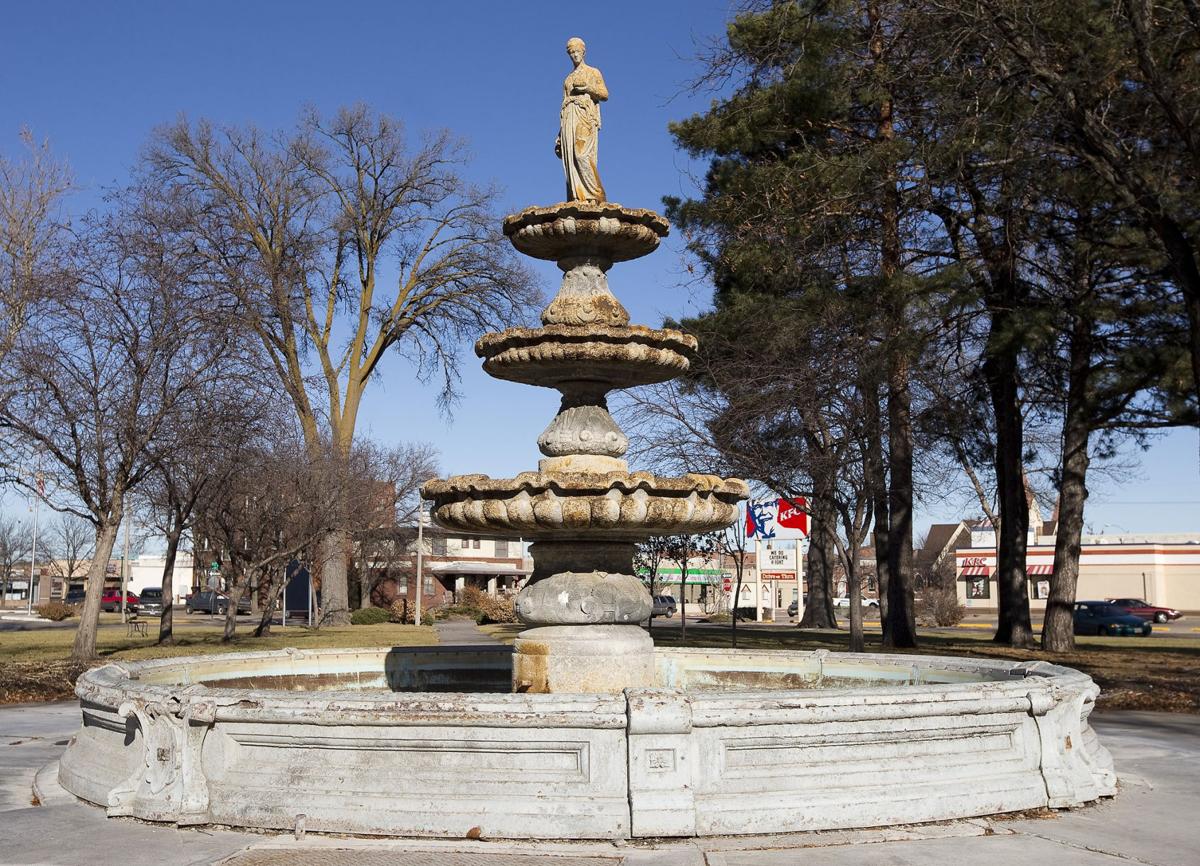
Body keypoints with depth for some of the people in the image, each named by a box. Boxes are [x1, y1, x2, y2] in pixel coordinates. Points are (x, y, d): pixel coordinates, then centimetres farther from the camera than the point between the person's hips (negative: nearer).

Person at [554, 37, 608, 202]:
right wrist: (560, 133, 12)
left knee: (582, 154, -23)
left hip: (585, 116, -5)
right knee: (570, 158, -9)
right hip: (569, 118, 5)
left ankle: (594, 194, -25)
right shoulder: (568, 79, 26)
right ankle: (576, 197, -14)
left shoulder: (593, 72, 15)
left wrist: (588, 88, -11)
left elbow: (605, 94, 6)